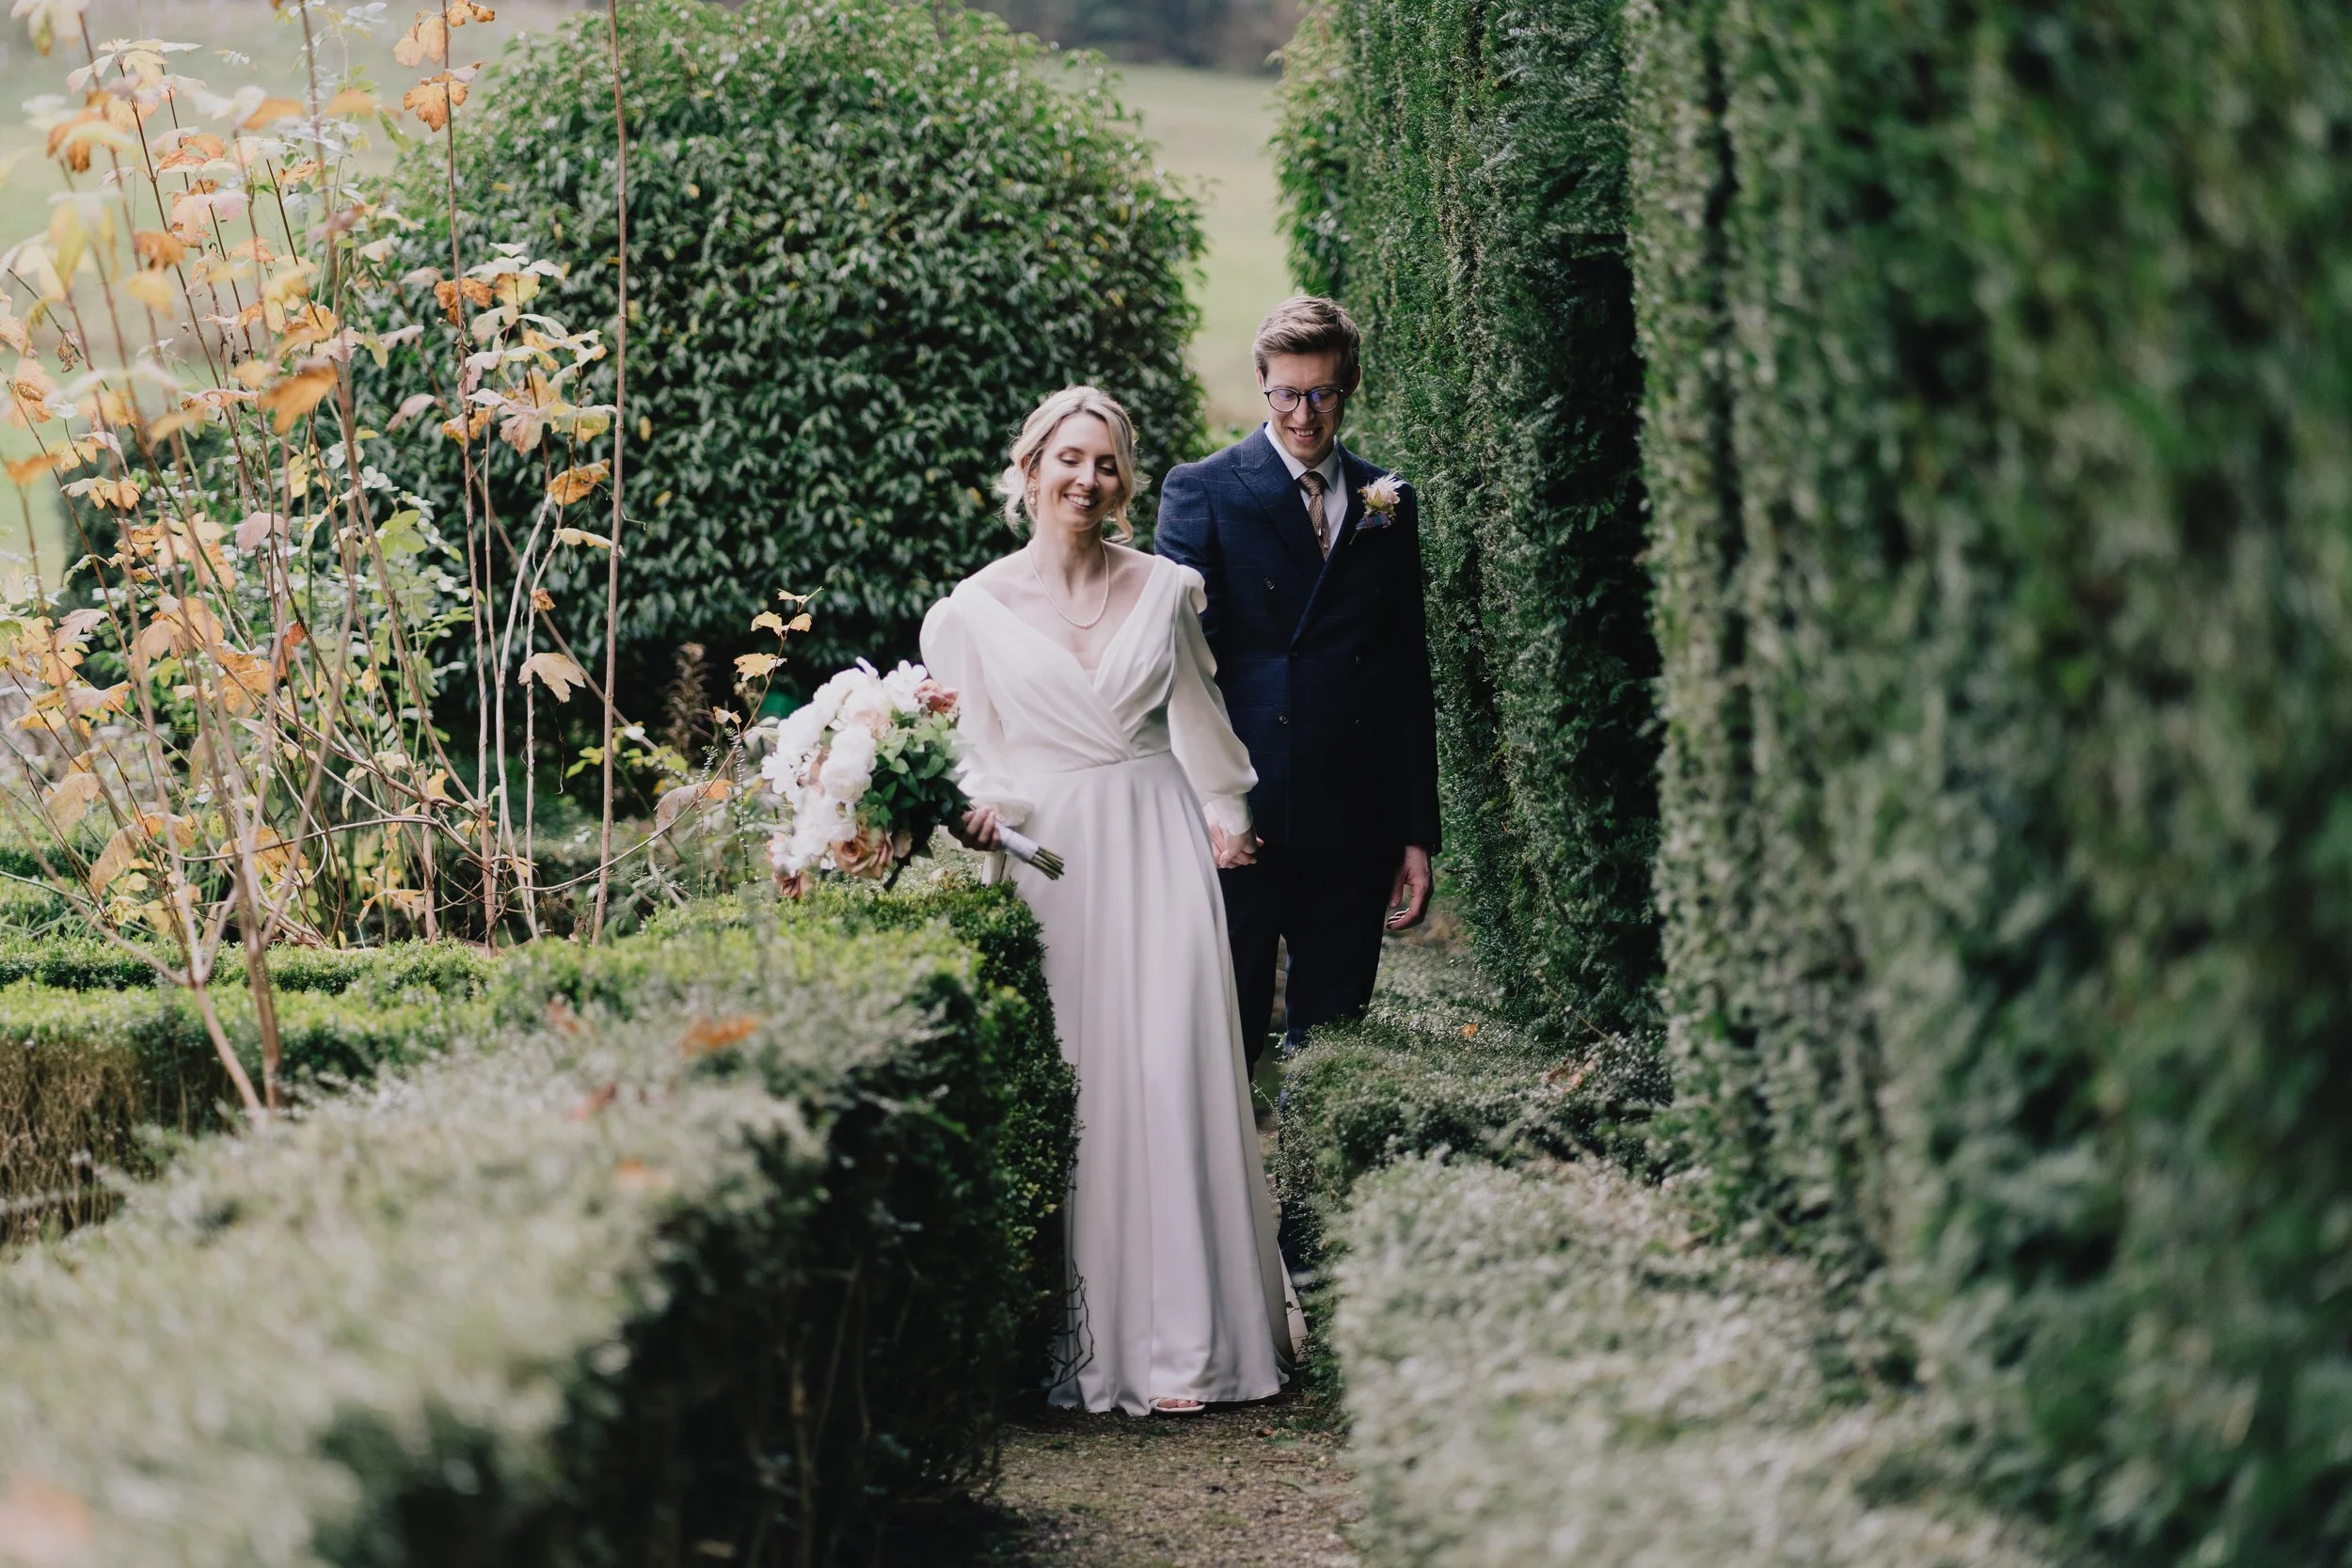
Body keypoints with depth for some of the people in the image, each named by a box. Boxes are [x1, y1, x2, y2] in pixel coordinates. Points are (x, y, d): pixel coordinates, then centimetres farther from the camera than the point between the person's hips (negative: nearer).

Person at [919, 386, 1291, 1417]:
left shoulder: (1165, 590, 6)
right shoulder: (976, 610, 2)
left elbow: (1199, 720, 13)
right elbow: (970, 754, 6)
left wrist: (1225, 823, 9)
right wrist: (982, 812, -13)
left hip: (1157, 856, 1)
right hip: (1047, 860, 0)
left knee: (1171, 1076, -7)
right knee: (1065, 1091, -4)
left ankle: (1182, 1339, -3)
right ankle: (1086, 1336, 3)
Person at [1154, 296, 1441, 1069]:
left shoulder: (1387, 504, 13)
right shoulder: (1202, 491, 1)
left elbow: (1409, 677, 15)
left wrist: (1418, 833, 11)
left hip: (1357, 827, 4)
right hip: (1243, 814, -4)